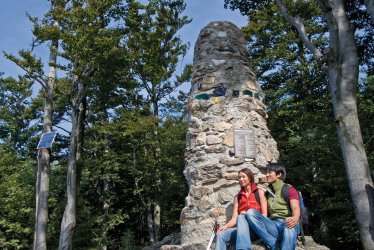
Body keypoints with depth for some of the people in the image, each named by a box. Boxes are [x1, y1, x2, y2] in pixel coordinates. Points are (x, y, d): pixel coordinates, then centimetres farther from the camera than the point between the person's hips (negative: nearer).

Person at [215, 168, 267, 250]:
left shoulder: (259, 192, 6)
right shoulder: (237, 197, 17)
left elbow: (264, 215, 0)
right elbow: (234, 219, 7)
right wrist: (226, 226, -13)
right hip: (242, 229, 4)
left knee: (241, 218, -35)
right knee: (221, 235, -24)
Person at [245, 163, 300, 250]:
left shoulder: (289, 189, 6)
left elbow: (295, 208, -12)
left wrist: (295, 218, -36)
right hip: (273, 226, 5)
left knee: (289, 226, -42)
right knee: (250, 212, -20)